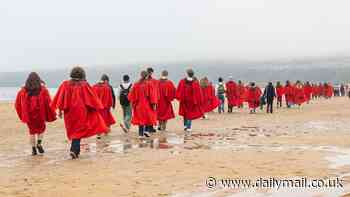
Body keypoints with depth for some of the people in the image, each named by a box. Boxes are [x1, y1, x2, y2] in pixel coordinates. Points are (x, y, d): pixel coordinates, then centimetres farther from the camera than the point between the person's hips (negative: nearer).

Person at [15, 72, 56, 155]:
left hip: (28, 115, 2)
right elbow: (48, 103, -9)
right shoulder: (43, 90, -4)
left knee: (32, 131, 15)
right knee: (41, 128, 19)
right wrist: (52, 115, -2)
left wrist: (22, 115, 17)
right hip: (40, 114, -2)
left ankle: (33, 149, 12)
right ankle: (39, 143, 0)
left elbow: (17, 104, 8)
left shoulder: (23, 91, 3)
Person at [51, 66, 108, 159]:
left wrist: (60, 110, 2)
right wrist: (97, 107, 8)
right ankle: (74, 150, -15)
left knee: (73, 130, 18)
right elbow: (92, 98, -3)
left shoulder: (65, 84, 2)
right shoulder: (84, 85, -6)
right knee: (78, 131, 0)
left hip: (69, 112, 4)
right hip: (81, 111, -4)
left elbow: (60, 98, -2)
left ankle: (76, 150, 23)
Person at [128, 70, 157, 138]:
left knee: (140, 119, 10)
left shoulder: (136, 85, -2)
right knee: (149, 117, 14)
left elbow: (132, 95, 3)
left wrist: (132, 103, 14)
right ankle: (147, 130, -1)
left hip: (139, 105, 3)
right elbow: (152, 95, -12)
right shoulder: (149, 84, -10)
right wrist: (154, 104, -9)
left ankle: (141, 134, 8)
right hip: (147, 105, -3)